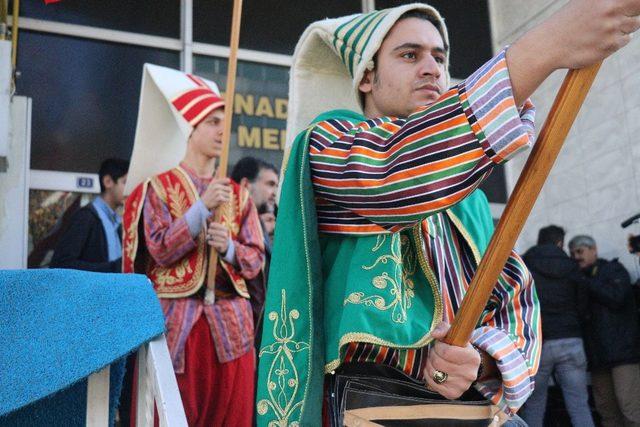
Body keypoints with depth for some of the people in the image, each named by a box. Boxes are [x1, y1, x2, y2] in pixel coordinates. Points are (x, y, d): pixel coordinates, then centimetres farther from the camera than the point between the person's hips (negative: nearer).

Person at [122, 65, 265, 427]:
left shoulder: (238, 195, 12)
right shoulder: (158, 186, 1)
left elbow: (256, 261, 6)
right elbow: (160, 250, -11)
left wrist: (228, 247, -14)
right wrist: (203, 208, -18)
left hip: (230, 323, 4)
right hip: (177, 321, -3)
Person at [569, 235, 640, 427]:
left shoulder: (613, 269, 6)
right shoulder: (579, 281, 21)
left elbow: (615, 297, -12)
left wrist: (583, 282, -7)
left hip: (623, 350, -6)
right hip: (598, 354, 6)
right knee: (607, 411, 3)